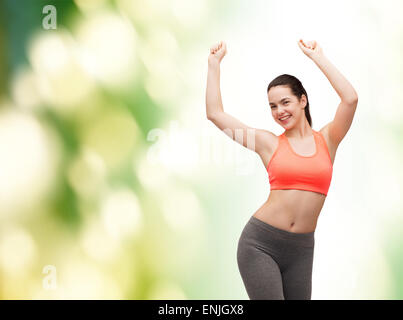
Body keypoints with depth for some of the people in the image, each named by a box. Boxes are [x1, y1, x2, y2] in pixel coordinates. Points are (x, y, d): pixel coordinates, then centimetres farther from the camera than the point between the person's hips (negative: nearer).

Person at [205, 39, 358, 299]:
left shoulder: (327, 140, 5)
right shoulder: (269, 143, 3)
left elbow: (351, 98, -10)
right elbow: (215, 113, 1)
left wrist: (318, 57, -3)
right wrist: (215, 63, 6)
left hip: (301, 248, 2)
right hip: (261, 242, -2)